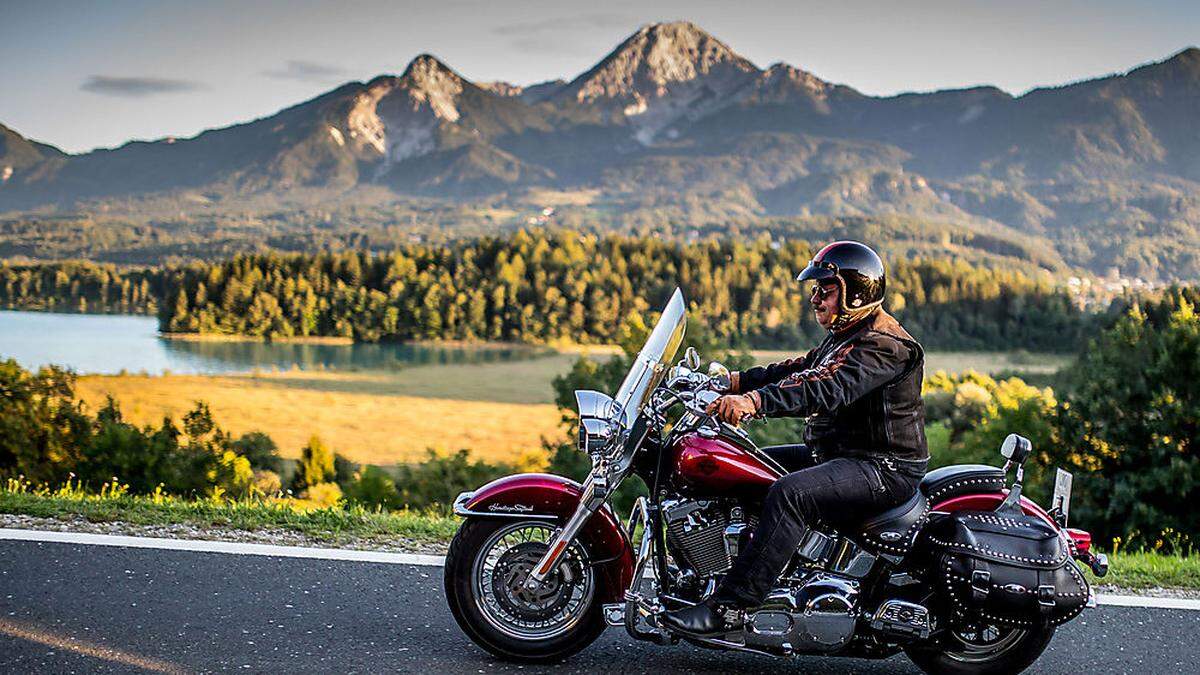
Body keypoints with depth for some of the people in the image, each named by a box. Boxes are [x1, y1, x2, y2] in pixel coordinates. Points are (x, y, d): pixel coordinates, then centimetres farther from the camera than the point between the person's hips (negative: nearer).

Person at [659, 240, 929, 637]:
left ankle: (729, 606, -36)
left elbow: (828, 389, -32)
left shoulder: (883, 344, -17)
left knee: (790, 493, -34)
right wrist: (735, 381, 1)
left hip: (884, 468, -11)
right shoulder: (843, 337, 19)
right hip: (839, 454, 11)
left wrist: (755, 402, -42)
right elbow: (797, 371, 14)